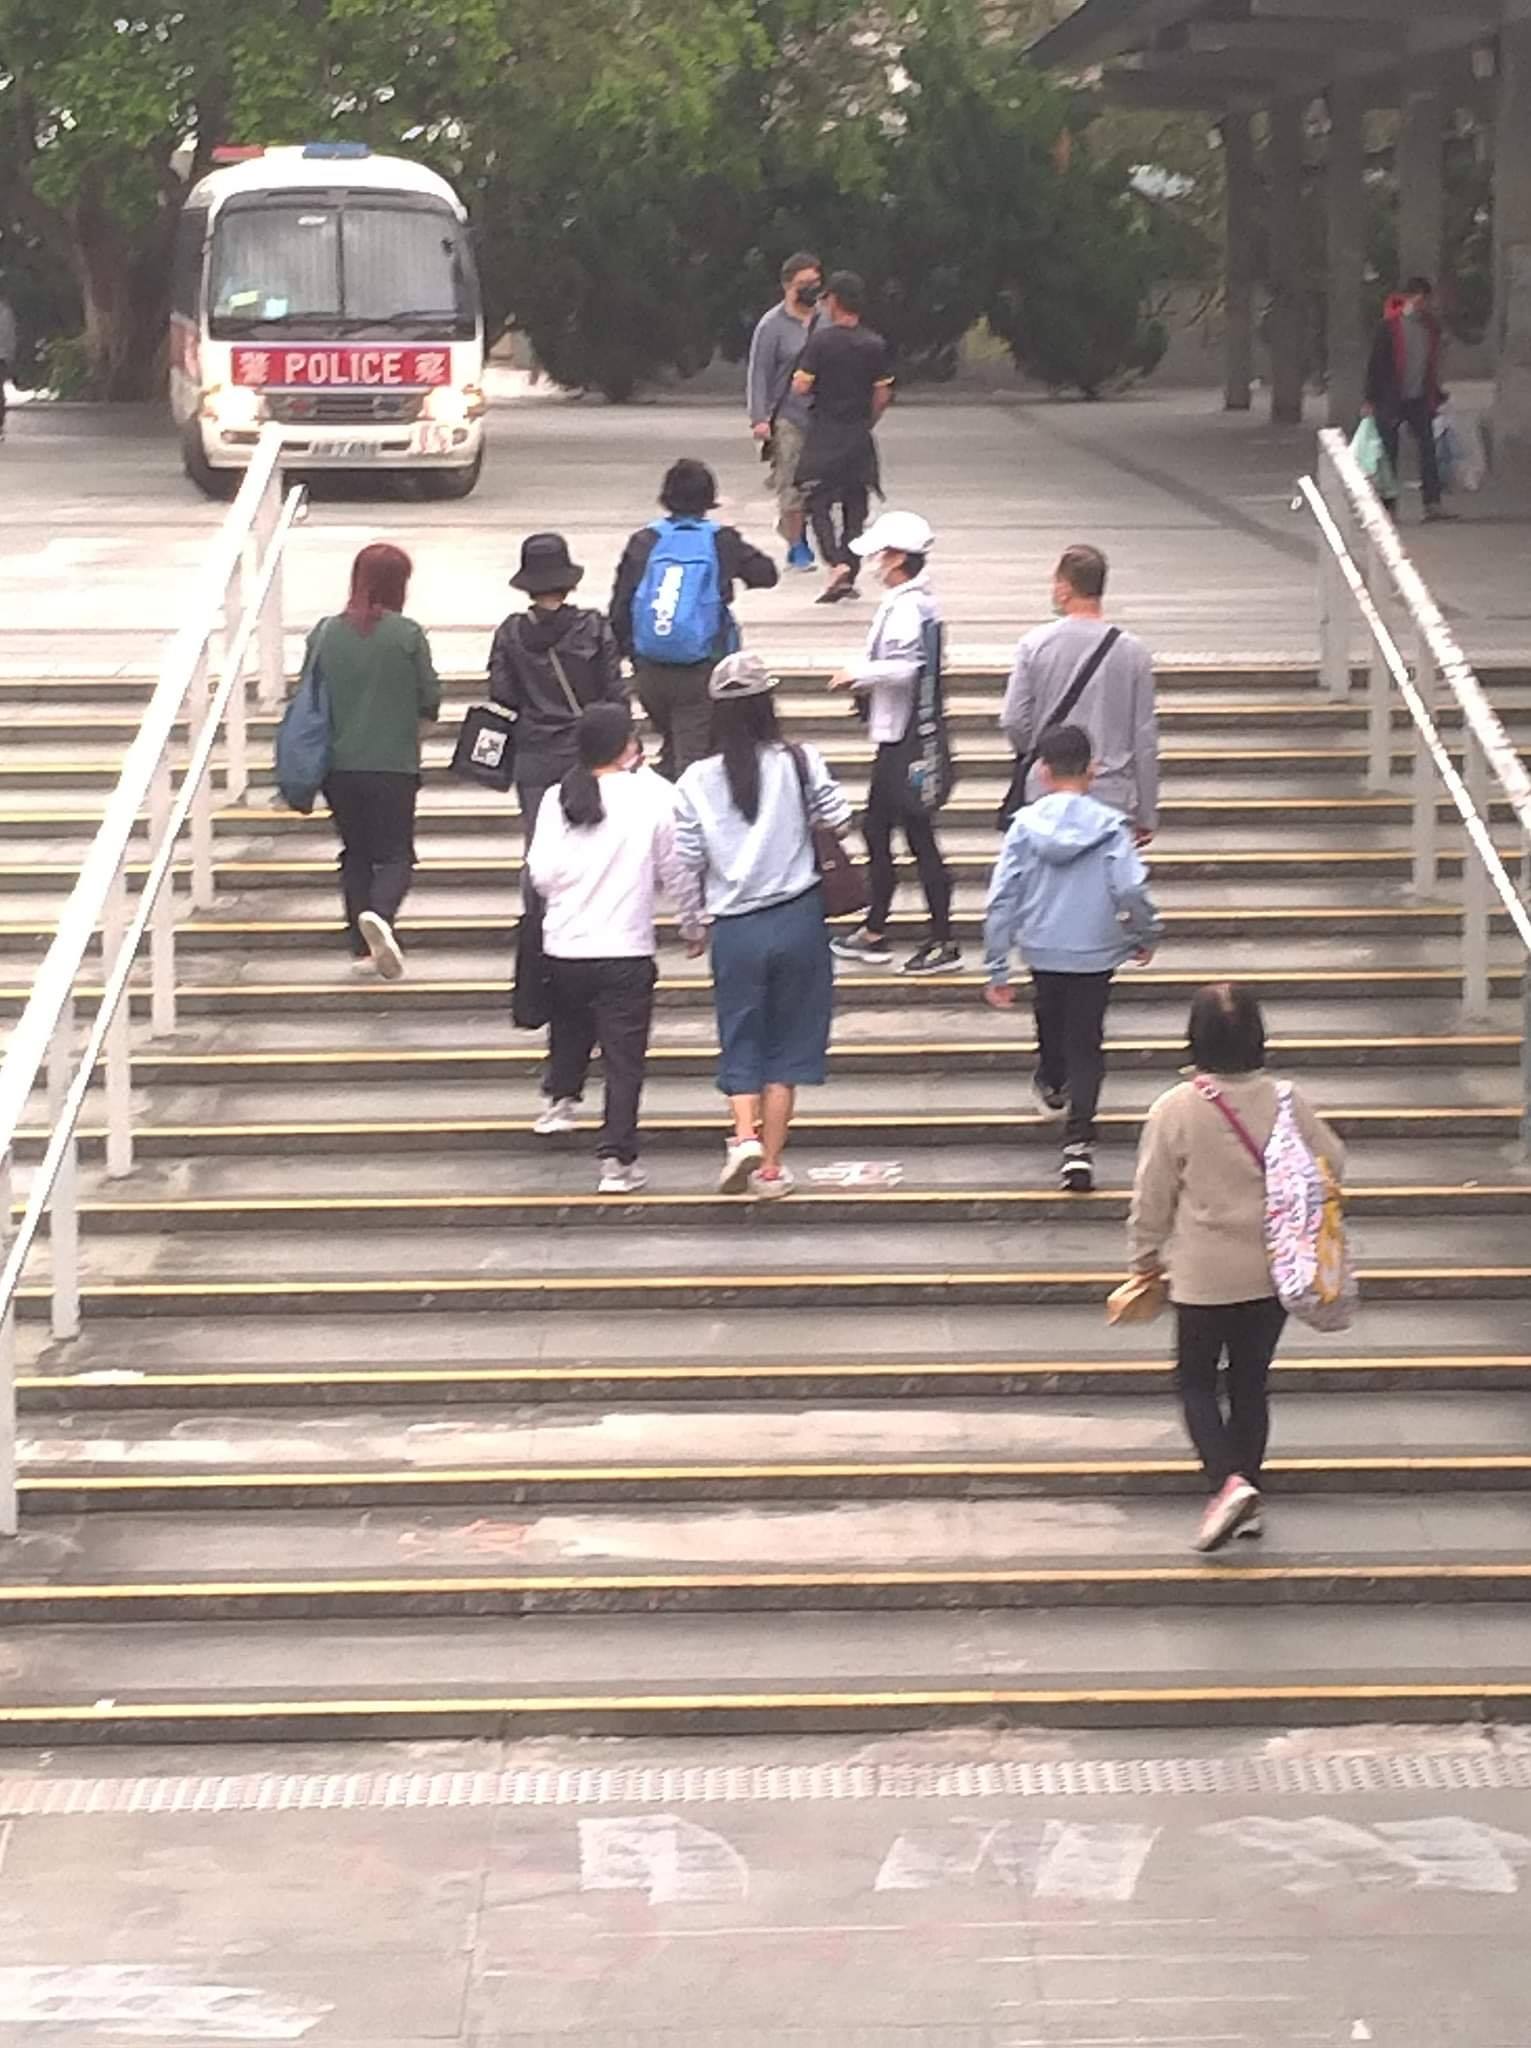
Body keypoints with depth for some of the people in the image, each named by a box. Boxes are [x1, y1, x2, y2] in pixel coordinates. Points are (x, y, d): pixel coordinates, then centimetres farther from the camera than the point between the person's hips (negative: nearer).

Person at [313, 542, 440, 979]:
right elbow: (431, 700, -3)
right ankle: (379, 912, -24)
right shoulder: (407, 635, -9)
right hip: (393, 763, -3)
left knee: (355, 853, 17)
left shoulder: (325, 633, -1)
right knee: (395, 853, 5)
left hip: (338, 765, 3)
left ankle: (362, 943, 14)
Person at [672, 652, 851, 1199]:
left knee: (741, 1041, 13)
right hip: (797, 918, 0)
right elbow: (839, 822, -1)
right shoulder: (800, 764, -7)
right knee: (787, 1042, 9)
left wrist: (690, 926, 14)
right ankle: (771, 1166, 10)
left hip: (735, 927, 0)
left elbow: (687, 861, 0)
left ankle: (745, 1135, -10)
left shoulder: (697, 780, -4)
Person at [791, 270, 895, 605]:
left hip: (824, 433, -3)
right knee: (855, 506, 11)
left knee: (819, 503, 3)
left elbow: (801, 387, -13)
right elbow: (883, 395, 2)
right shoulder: (875, 345, 0)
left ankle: (836, 562, -18)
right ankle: (849, 574, 10)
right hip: (859, 435, 3)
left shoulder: (820, 341, -11)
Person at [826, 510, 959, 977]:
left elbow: (904, 667, -32)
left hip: (901, 740, -11)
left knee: (920, 838, -4)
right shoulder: (920, 602, 11)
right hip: (898, 734, 11)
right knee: (876, 831, 18)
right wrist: (868, 680, 13)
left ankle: (943, 944, 2)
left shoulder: (906, 608, -20)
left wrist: (858, 674, -18)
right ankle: (874, 935, 27)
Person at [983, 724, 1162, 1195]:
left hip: (1042, 951, 2)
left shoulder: (1025, 825, -9)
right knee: (1086, 1045, 5)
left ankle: (1052, 1087, 55)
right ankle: (1078, 1141, -8)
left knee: (1050, 1024, 29)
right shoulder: (1110, 825, -12)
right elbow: (1131, 890, -16)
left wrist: (997, 969, -1)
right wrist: (1145, 936, 5)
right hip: (1095, 953, -2)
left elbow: (1002, 900, -8)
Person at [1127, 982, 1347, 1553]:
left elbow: (1152, 1196, -7)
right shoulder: (1288, 1103, -9)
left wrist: (1146, 1258, 9)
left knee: (1196, 1379, 12)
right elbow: (1331, 1165, 3)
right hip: (1274, 1271, 3)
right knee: (1251, 1381, 17)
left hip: (1203, 1276, -3)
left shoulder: (1175, 1110, -15)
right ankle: (1247, 1501, 22)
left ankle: (1228, 1480, -9)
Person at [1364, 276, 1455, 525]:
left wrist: (1435, 397, 16)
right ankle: (1388, 504, 11)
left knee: (1428, 449, -6)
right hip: (1391, 399, -4)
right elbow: (1376, 364, -8)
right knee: (1390, 451, 3)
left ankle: (1433, 504, -9)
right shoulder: (1389, 325, -9)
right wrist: (1372, 399, -10)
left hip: (1419, 400, 5)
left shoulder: (1431, 327, 8)